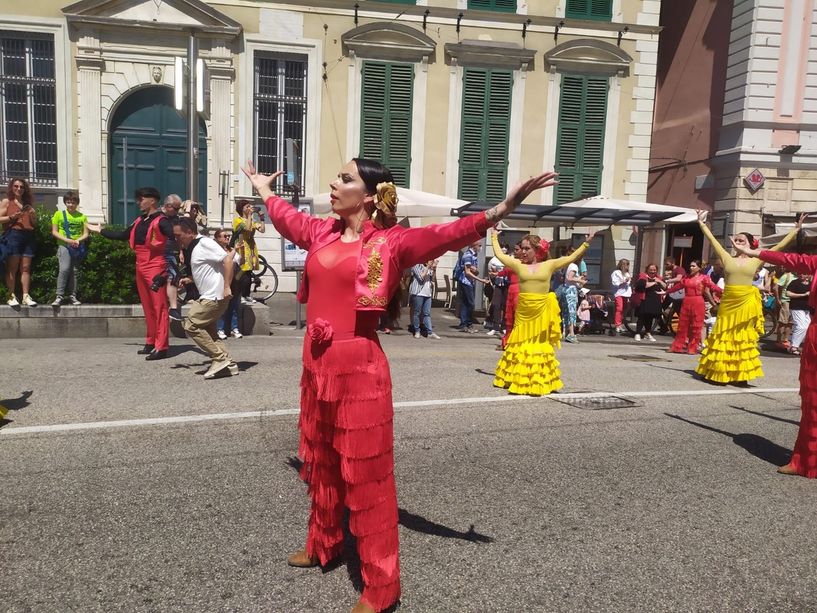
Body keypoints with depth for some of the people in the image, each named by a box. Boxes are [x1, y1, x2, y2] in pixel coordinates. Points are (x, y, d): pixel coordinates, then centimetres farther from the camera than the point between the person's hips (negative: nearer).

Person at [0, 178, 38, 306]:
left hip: (29, 236, 4)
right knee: (12, 268, -7)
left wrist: (33, 215, 4)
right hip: (13, 234, -4)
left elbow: (34, 223, 22)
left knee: (26, 268, 1)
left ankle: (26, 297, -1)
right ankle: (11, 297, -6)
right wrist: (13, 217, -13)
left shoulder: (28, 204, 22)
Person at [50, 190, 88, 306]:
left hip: (77, 247, 3)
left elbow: (86, 234, 8)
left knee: (74, 271, 5)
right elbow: (54, 232, 1)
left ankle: (72, 296, 10)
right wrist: (67, 240, -13)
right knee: (64, 268, -18)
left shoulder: (82, 217, 9)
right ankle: (59, 296, -15)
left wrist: (78, 240, -11)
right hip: (64, 246, -3)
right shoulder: (59, 214, 4)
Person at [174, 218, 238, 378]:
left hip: (214, 296, -11)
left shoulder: (204, 243, -13)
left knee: (191, 325, -8)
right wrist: (189, 280, 14)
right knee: (208, 331, 13)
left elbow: (227, 259, -22)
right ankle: (228, 364, 14)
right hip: (209, 296, 11)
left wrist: (226, 287, -25)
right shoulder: (193, 247, 17)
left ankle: (220, 359, -6)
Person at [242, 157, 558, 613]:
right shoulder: (321, 233, 11)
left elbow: (446, 234, -23)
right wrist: (264, 188, 48)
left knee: (366, 474, 1)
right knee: (320, 461, 22)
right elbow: (286, 216, 32)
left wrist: (500, 211, -36)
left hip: (358, 366, -7)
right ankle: (323, 544, 45)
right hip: (317, 363, 7)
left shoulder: (390, 242, -8)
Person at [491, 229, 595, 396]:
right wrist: (494, 237, 21)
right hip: (523, 311, 1)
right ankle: (518, 378, 17)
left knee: (541, 343, 8)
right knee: (522, 343, 7)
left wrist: (586, 243, 4)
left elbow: (571, 258, 6)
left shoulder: (549, 265, 2)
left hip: (542, 310, 0)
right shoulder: (518, 265, 4)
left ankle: (541, 380, 17)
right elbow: (499, 254, 12)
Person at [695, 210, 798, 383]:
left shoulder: (756, 261, 4)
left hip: (746, 303, 0)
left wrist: (796, 229, 9)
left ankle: (741, 374, 13)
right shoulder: (727, 259, 5)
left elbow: (779, 246, 8)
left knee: (744, 338, 7)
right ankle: (719, 372, 11)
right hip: (728, 302, 0)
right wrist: (701, 223, 8)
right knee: (724, 337, 4)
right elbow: (713, 240, 7)